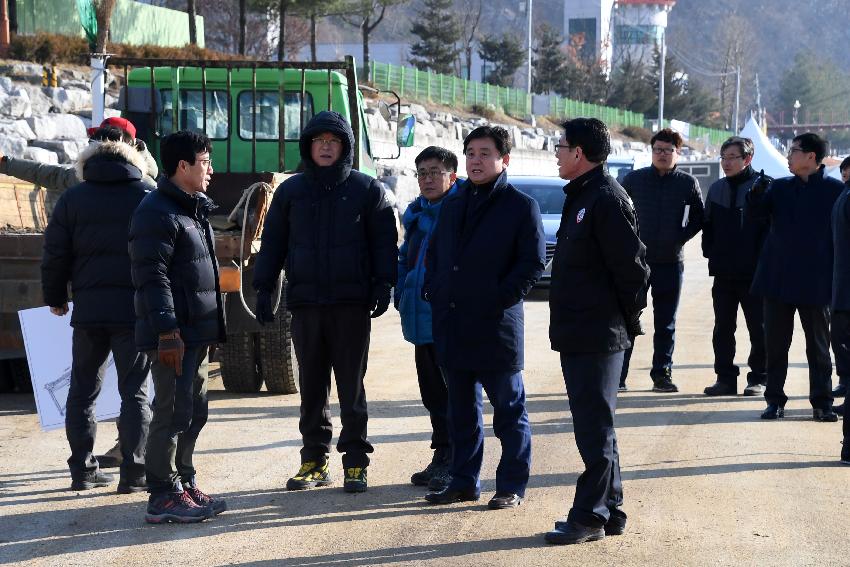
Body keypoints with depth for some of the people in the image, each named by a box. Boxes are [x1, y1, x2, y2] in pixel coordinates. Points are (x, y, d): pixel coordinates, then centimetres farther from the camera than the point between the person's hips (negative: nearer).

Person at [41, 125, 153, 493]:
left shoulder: (72, 198, 3)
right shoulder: (148, 197, -1)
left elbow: (55, 254, 4)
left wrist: (54, 297, 17)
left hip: (88, 309, 2)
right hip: (135, 308, -2)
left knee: (82, 390, 13)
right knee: (135, 392, 3)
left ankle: (83, 470, 15)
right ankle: (134, 473, 0)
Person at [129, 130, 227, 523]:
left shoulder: (194, 210, 19)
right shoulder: (158, 212, -14)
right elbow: (152, 276, -20)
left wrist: (212, 327, 21)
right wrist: (167, 331, -25)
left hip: (196, 332, 10)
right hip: (174, 334, -10)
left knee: (194, 410, 16)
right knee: (173, 413, -6)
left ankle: (184, 484, 26)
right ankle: (164, 497, -1)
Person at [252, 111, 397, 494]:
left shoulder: (366, 189, 4)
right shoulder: (291, 191, 10)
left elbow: (384, 241, 4)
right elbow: (272, 243, 12)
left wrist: (383, 284, -7)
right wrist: (263, 289, 6)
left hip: (352, 303, -2)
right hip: (305, 301, 3)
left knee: (352, 386, 1)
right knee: (311, 387, 7)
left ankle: (356, 462, 6)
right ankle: (314, 460, 13)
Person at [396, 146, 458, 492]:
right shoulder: (415, 214, 14)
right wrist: (402, 295, 13)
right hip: (423, 318, 8)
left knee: (454, 390, -3)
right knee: (432, 392, 14)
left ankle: (454, 464, 4)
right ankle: (442, 458, 24)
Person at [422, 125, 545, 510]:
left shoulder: (521, 207, -4)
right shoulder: (452, 205, 15)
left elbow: (533, 262, -8)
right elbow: (434, 252, 22)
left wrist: (500, 299, -14)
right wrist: (433, 289, 7)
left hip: (497, 327, -6)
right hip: (450, 327, 6)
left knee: (509, 410, 4)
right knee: (461, 411, 14)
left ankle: (512, 485, 12)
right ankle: (464, 482, 23)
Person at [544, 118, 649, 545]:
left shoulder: (607, 198, -15)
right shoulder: (580, 197, 16)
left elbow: (632, 266, -18)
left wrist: (628, 319, -8)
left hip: (598, 336, -10)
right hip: (576, 333, 10)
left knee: (595, 429, -4)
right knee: (594, 428, 14)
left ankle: (590, 517, 1)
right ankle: (609, 512, 21)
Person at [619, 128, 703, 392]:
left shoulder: (688, 183, 2)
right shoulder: (634, 179, 1)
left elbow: (698, 218, 10)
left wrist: (680, 239, -1)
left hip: (671, 262, 1)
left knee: (666, 323, 7)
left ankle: (662, 373, 14)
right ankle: (617, 376, 3)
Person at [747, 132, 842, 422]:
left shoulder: (835, 190, -3)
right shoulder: (780, 187, 8)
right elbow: (756, 212, -2)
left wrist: (836, 274, -9)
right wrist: (756, 192, -22)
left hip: (815, 283, -3)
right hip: (777, 279, 3)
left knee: (818, 346, 6)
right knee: (775, 344, 6)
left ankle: (822, 402, 13)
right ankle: (774, 400, 15)